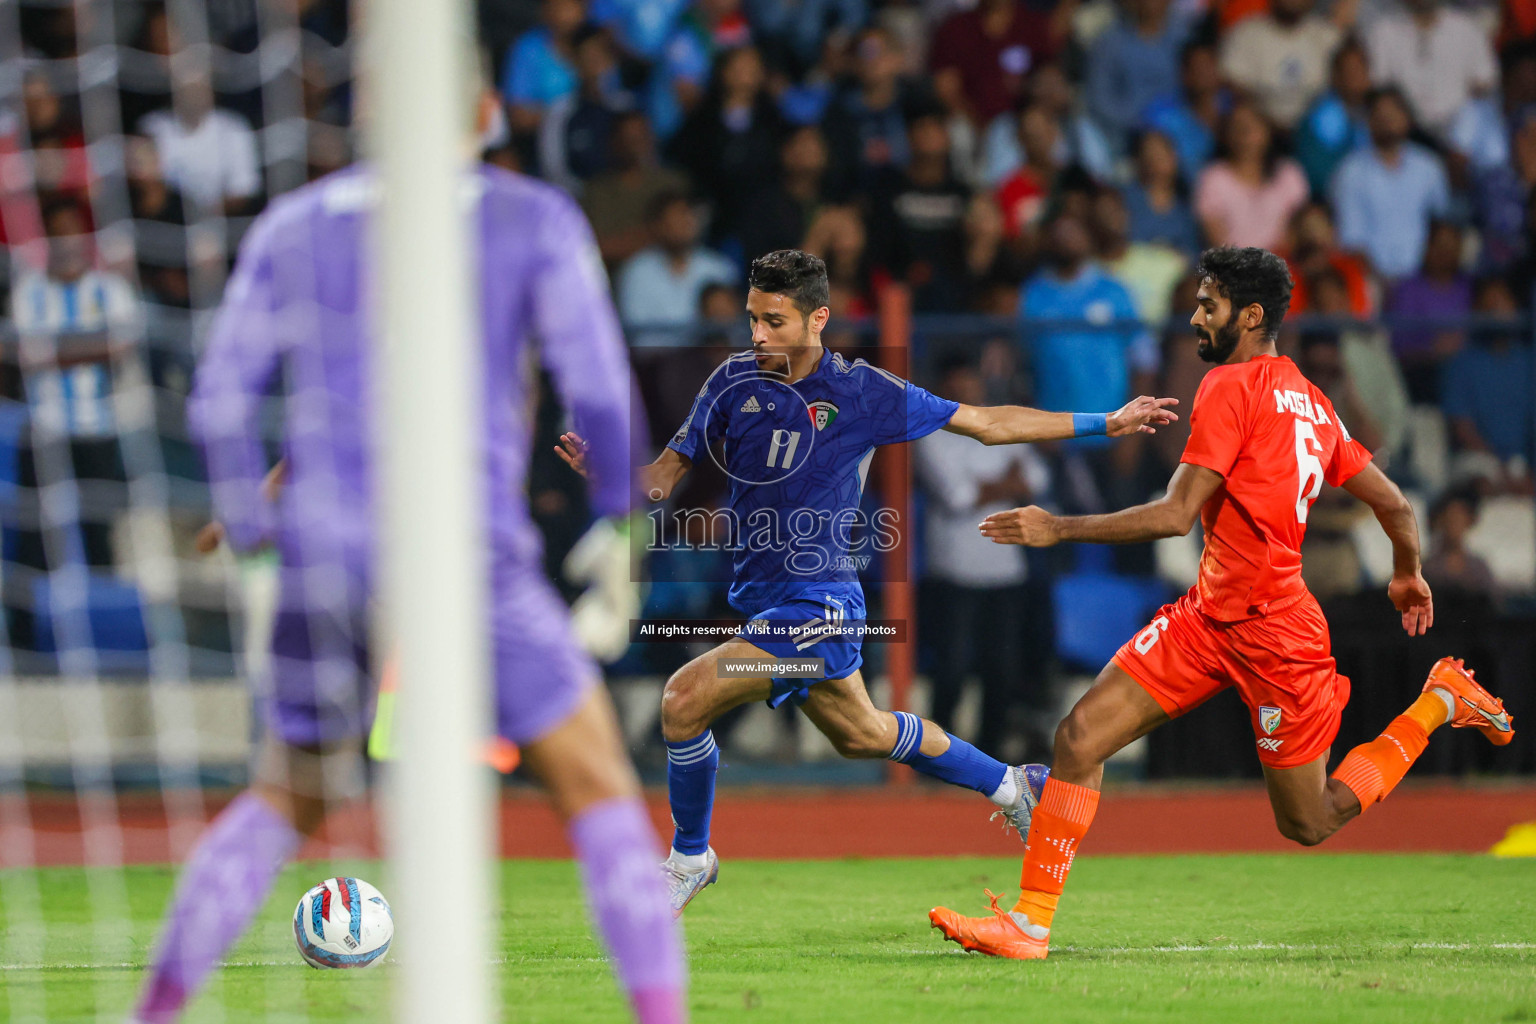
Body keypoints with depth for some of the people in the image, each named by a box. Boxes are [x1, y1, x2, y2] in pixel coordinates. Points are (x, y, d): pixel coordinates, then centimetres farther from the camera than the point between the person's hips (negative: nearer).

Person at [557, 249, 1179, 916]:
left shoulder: (862, 391, -8)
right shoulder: (735, 381, 1)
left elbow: (988, 423, 2)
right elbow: (663, 478, 2)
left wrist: (1107, 424, 2)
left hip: (817, 604, -6)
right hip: (765, 602, 6)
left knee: (685, 699, -19)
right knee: (863, 736, 23)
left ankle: (690, 857, 2)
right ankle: (1008, 784, 45)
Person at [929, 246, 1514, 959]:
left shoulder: (1230, 386, -13)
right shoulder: (1311, 401, 11)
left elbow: (1176, 515, -19)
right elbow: (1394, 506, 15)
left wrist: (1060, 529, -15)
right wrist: (1408, 577, 35)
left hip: (1274, 633, -9)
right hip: (1208, 617, 9)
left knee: (1308, 826, 7)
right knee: (1079, 739, -4)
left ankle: (1438, 702, 19)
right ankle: (1030, 922, -4)